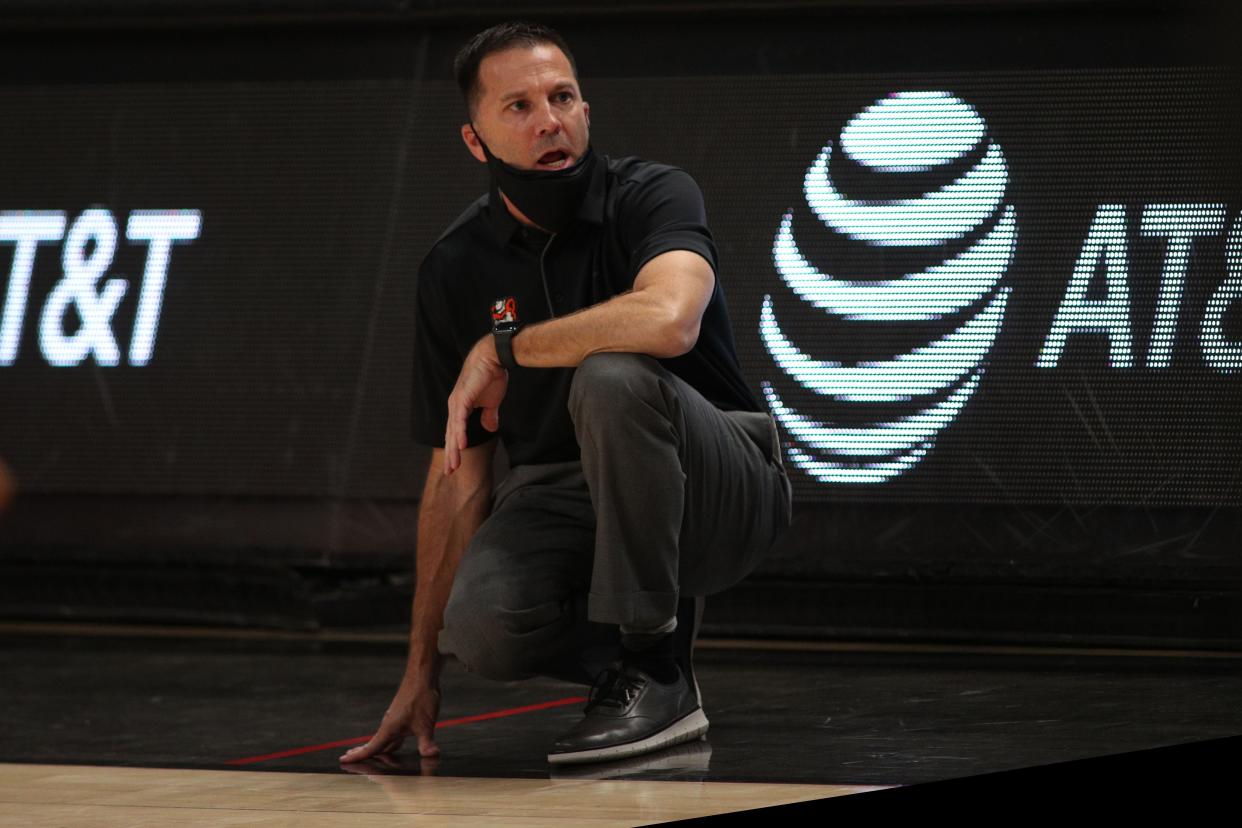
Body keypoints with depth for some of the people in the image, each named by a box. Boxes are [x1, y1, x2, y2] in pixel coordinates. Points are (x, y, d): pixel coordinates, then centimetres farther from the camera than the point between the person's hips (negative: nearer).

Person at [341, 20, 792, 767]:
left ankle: (655, 675, -21)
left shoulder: (653, 197, -12)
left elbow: (668, 320, -37)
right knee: (484, 626, -30)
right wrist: (423, 670, 2)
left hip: (720, 492, -3)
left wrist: (500, 349, -23)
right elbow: (457, 479, 5)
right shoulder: (457, 270, 1)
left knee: (612, 378, -35)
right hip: (563, 495, 4)